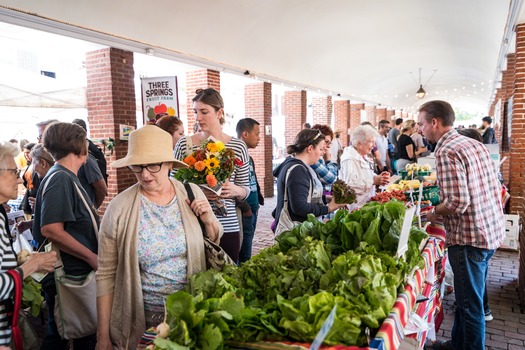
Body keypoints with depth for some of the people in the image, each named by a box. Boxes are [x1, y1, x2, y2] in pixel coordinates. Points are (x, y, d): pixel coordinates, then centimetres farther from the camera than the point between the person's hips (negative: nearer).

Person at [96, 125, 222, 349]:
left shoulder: (192, 193, -6)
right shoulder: (119, 208, -13)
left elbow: (215, 244, 8)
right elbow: (106, 274, -7)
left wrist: (209, 221, -12)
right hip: (142, 319, -2)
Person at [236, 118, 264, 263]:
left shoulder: (249, 158, 16)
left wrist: (258, 201, 12)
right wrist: (246, 209, -16)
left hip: (252, 211, 9)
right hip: (244, 213, -9)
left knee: (246, 254, 16)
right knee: (243, 257, -2)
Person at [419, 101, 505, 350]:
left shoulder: (446, 152, -19)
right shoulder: (475, 144, 9)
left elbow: (458, 203, -27)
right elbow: (495, 188, 14)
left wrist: (434, 213, -7)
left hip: (469, 239, -10)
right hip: (492, 231, 10)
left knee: (470, 304, 6)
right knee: (467, 298, 22)